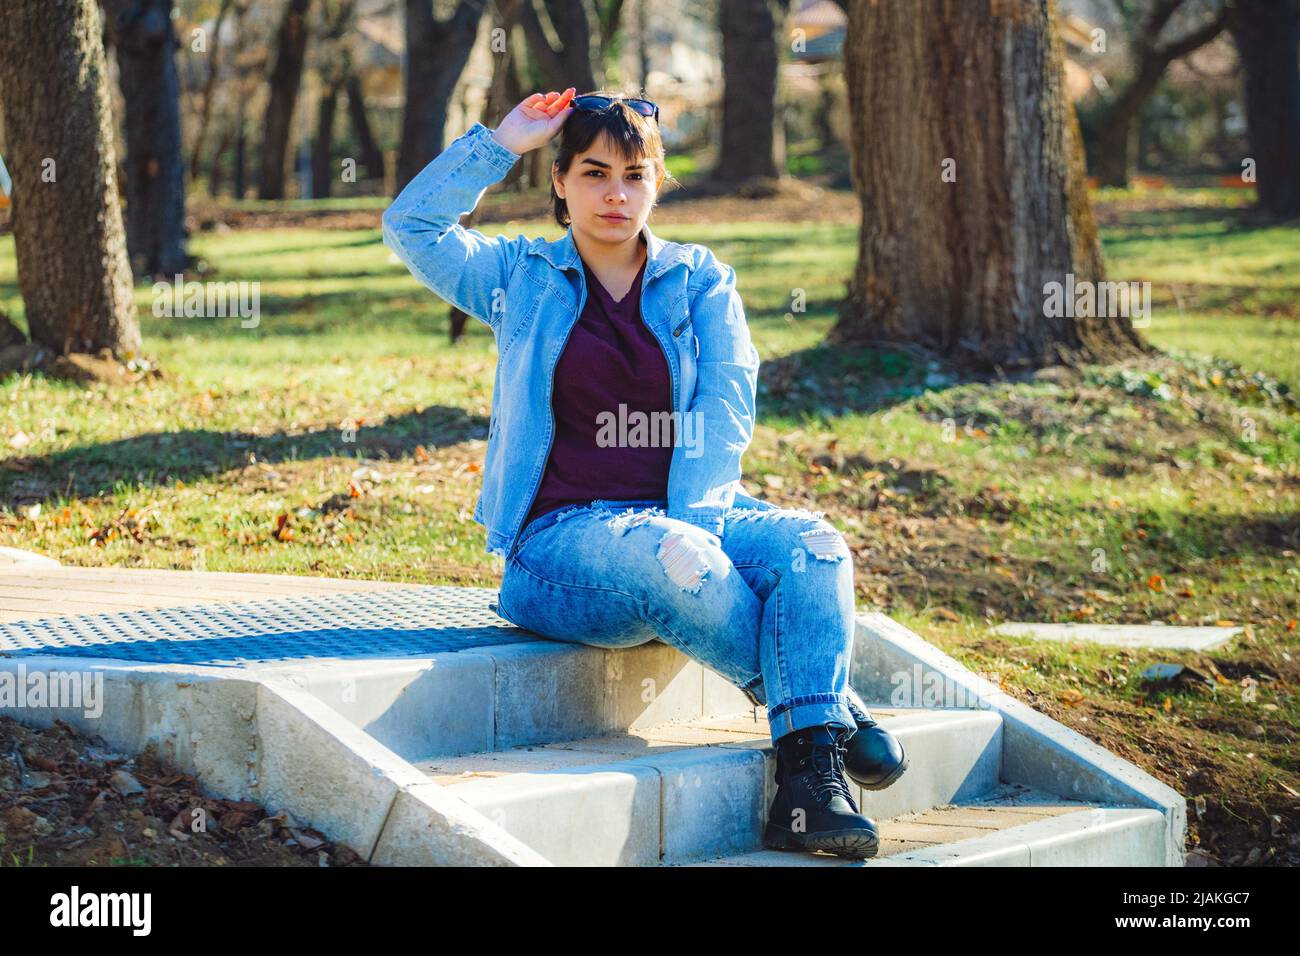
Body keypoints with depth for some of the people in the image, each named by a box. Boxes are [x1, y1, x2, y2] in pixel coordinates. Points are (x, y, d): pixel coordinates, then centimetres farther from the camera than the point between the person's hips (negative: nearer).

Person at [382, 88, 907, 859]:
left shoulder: (700, 280, 15)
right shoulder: (525, 280, 14)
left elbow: (727, 402, 3)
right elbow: (413, 226, 3)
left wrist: (693, 514, -13)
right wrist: (503, 142, 0)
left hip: (690, 516, 2)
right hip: (561, 537, -2)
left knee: (812, 543, -29)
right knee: (673, 560, -37)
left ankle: (811, 773, -39)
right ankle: (834, 705, -18)